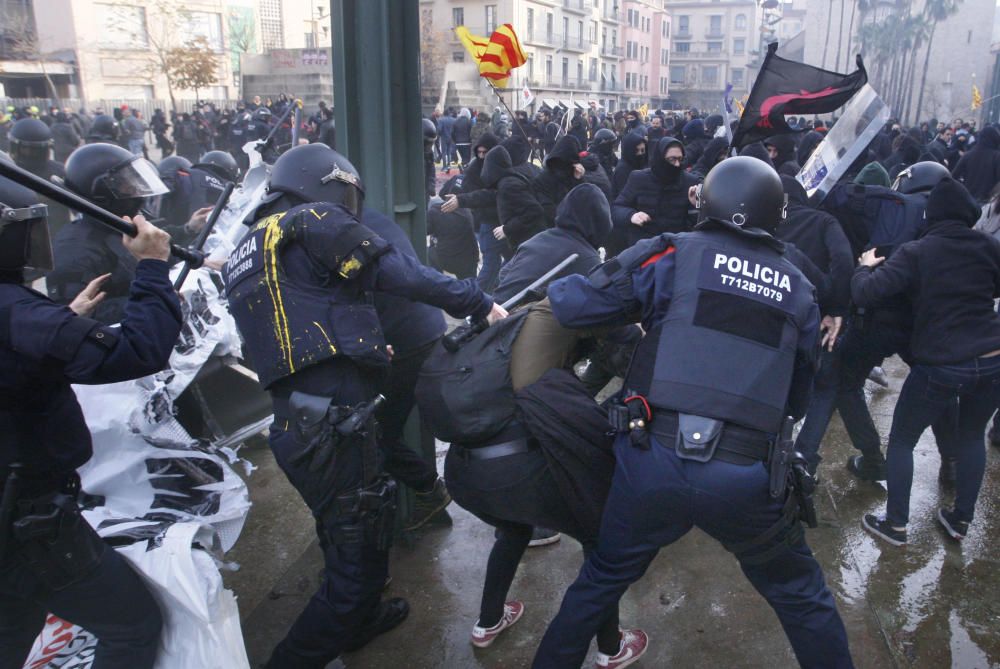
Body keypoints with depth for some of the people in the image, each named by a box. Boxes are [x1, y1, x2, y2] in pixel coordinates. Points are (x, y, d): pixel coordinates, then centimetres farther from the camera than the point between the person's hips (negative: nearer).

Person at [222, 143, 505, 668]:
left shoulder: (247, 252, 21)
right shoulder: (315, 222, -5)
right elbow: (399, 271, -12)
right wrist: (478, 303, -6)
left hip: (295, 425, 10)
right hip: (332, 428, -10)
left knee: (360, 535, 29)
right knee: (359, 559, 2)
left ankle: (358, 620, 50)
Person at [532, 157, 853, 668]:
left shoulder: (673, 255, -1)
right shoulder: (797, 290, 10)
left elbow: (572, 304, -5)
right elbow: (797, 395, 15)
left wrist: (555, 287, 15)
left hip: (653, 459, -1)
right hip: (747, 475, 1)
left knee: (602, 579, 23)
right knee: (800, 593, 26)